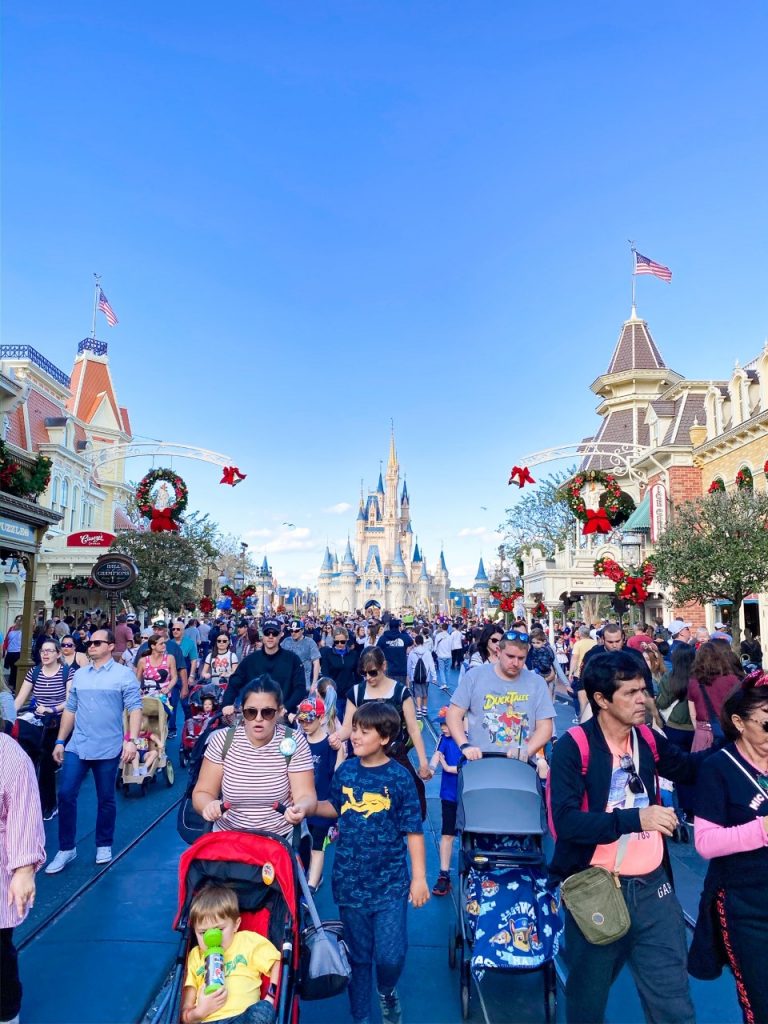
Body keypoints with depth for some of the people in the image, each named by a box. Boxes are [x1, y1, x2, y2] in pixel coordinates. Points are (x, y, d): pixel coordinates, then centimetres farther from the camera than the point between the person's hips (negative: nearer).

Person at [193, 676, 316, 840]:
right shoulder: (222, 740, -6)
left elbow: (306, 796, -11)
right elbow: (202, 793, -3)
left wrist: (300, 808, -33)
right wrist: (208, 806, -25)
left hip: (280, 837, -1)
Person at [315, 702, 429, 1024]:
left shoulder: (400, 777, -12)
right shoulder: (345, 771, -4)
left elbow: (413, 830, -7)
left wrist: (419, 877, -6)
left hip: (390, 882, -2)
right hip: (350, 879, 3)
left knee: (390, 955, -1)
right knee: (358, 956, 14)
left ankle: (387, 992, 33)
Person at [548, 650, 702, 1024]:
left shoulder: (647, 739, 1)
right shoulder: (574, 746, -18)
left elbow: (689, 769, 18)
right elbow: (565, 822, -25)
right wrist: (635, 817, -30)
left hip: (653, 886, 5)